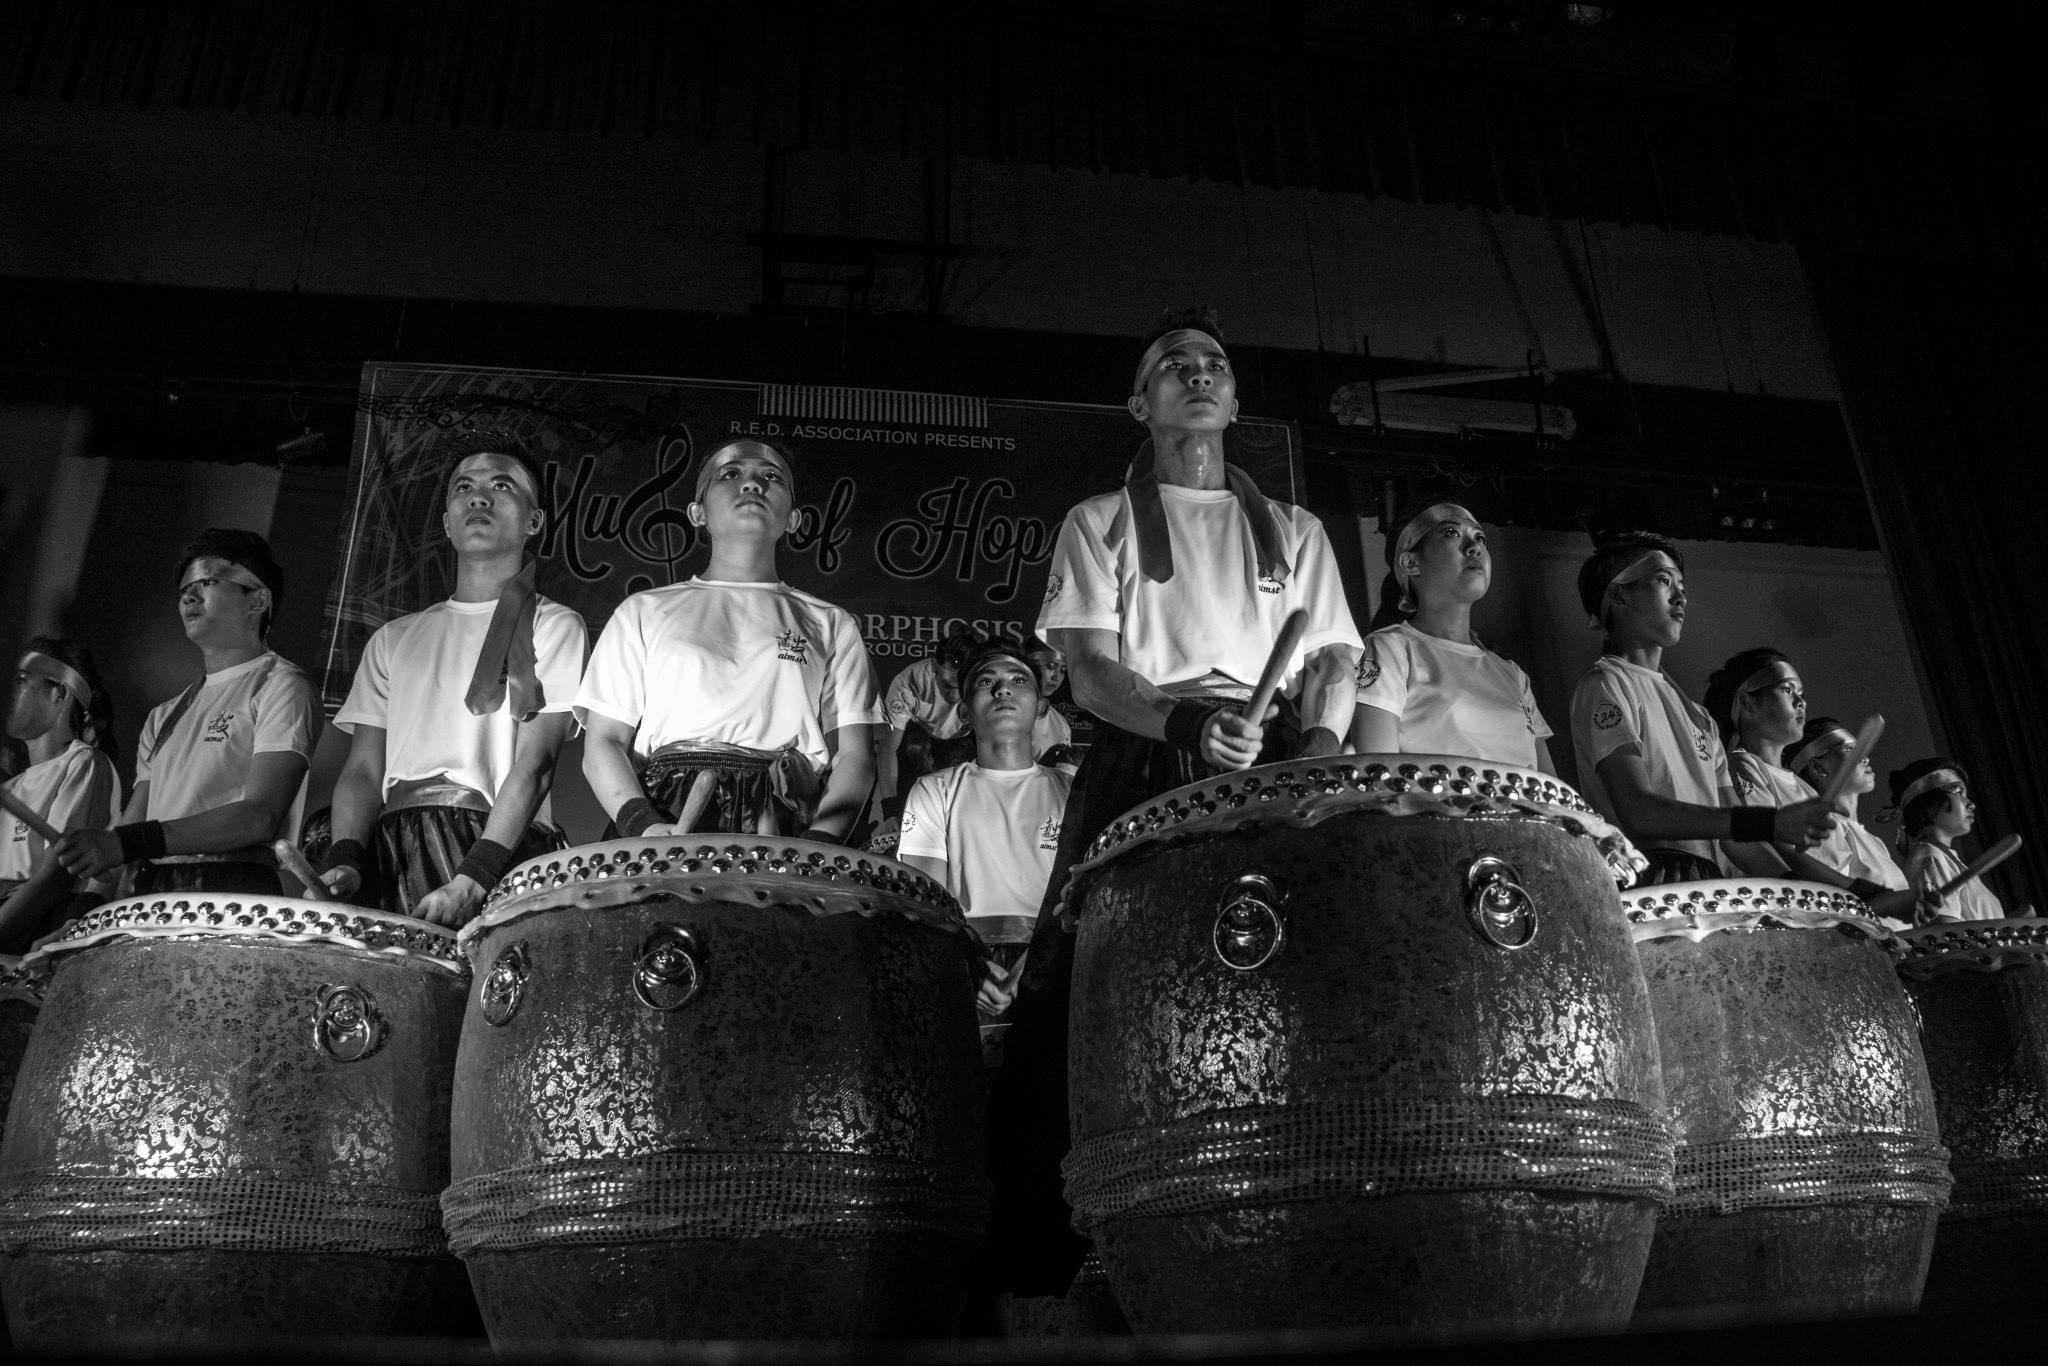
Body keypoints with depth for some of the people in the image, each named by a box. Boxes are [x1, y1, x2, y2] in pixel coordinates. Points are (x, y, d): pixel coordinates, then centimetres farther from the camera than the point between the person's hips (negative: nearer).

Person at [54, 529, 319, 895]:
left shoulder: (279, 686, 1)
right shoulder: (166, 717, 24)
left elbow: (261, 818, -11)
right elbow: (134, 819, 20)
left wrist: (129, 843, -16)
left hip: (234, 890, -6)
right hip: (150, 893, 6)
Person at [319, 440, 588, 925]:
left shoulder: (552, 626, 8)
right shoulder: (394, 639, 22)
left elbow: (535, 763, -4)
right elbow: (365, 767, 14)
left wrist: (473, 876, -17)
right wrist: (344, 860, -5)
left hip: (501, 847, -4)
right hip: (393, 858, 5)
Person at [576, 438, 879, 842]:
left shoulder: (830, 625, 18)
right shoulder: (643, 612, 19)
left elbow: (854, 755, 10)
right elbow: (603, 743, 12)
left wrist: (817, 843, -9)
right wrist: (643, 825, -8)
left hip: (785, 832, 0)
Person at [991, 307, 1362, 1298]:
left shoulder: (1294, 532, 25)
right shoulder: (1102, 524, 16)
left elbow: (1335, 660, 14)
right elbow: (1089, 667, 2)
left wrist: (1321, 746, -10)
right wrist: (1183, 725, -19)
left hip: (1285, 772, 3)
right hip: (1145, 766, -2)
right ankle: (1040, 1256, -7)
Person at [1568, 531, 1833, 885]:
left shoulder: (1695, 715, 25)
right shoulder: (1604, 686, -1)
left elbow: (1732, 836, 21)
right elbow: (1637, 813, -15)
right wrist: (1768, 822, -19)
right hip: (1644, 884, -7)